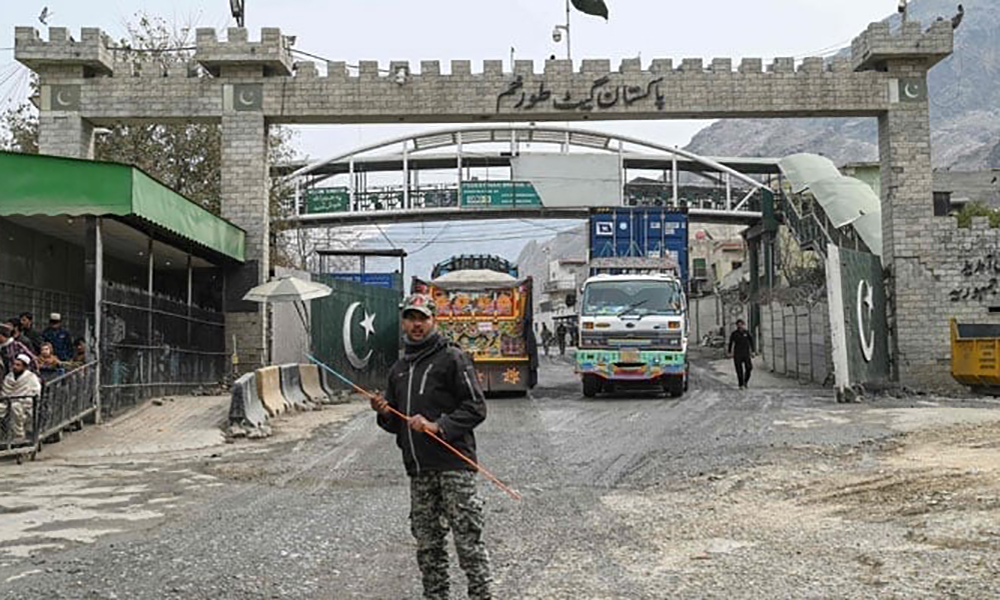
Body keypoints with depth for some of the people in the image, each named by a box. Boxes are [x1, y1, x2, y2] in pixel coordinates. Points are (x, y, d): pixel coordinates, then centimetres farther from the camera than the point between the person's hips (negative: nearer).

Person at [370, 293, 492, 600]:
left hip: (453, 463, -6)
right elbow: (396, 424, 25)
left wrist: (438, 426, -18)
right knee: (427, 541, 10)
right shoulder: (399, 369, 19)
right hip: (418, 469, 6)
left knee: (467, 537, -6)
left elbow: (476, 407, -8)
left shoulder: (452, 358, -1)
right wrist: (384, 414, 2)